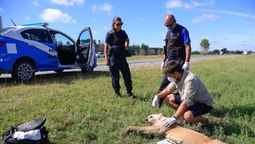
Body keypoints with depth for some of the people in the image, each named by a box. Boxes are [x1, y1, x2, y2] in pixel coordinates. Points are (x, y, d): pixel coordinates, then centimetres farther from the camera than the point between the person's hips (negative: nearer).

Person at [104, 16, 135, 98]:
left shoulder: (123, 33, 8)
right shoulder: (110, 34, -7)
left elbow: (127, 39, 29)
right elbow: (106, 46, -7)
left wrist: (127, 44, 5)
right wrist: (106, 58, -12)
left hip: (122, 57, 5)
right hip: (113, 58, -5)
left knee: (127, 75, 5)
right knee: (115, 76, 4)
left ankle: (129, 92, 16)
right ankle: (117, 92, 18)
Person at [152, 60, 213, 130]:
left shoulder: (190, 80, -33)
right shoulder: (177, 77, -8)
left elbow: (186, 103, -36)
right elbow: (169, 89, 9)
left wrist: (174, 118, -37)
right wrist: (158, 96, -9)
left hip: (204, 103, -8)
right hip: (192, 100, 8)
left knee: (188, 117, -34)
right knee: (168, 98, -1)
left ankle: (203, 120, -1)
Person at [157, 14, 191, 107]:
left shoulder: (182, 31, -9)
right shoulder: (169, 32, 14)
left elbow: (188, 47, -15)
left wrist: (187, 62, -21)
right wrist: (163, 61, 18)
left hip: (179, 61, -8)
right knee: (164, 82, 10)